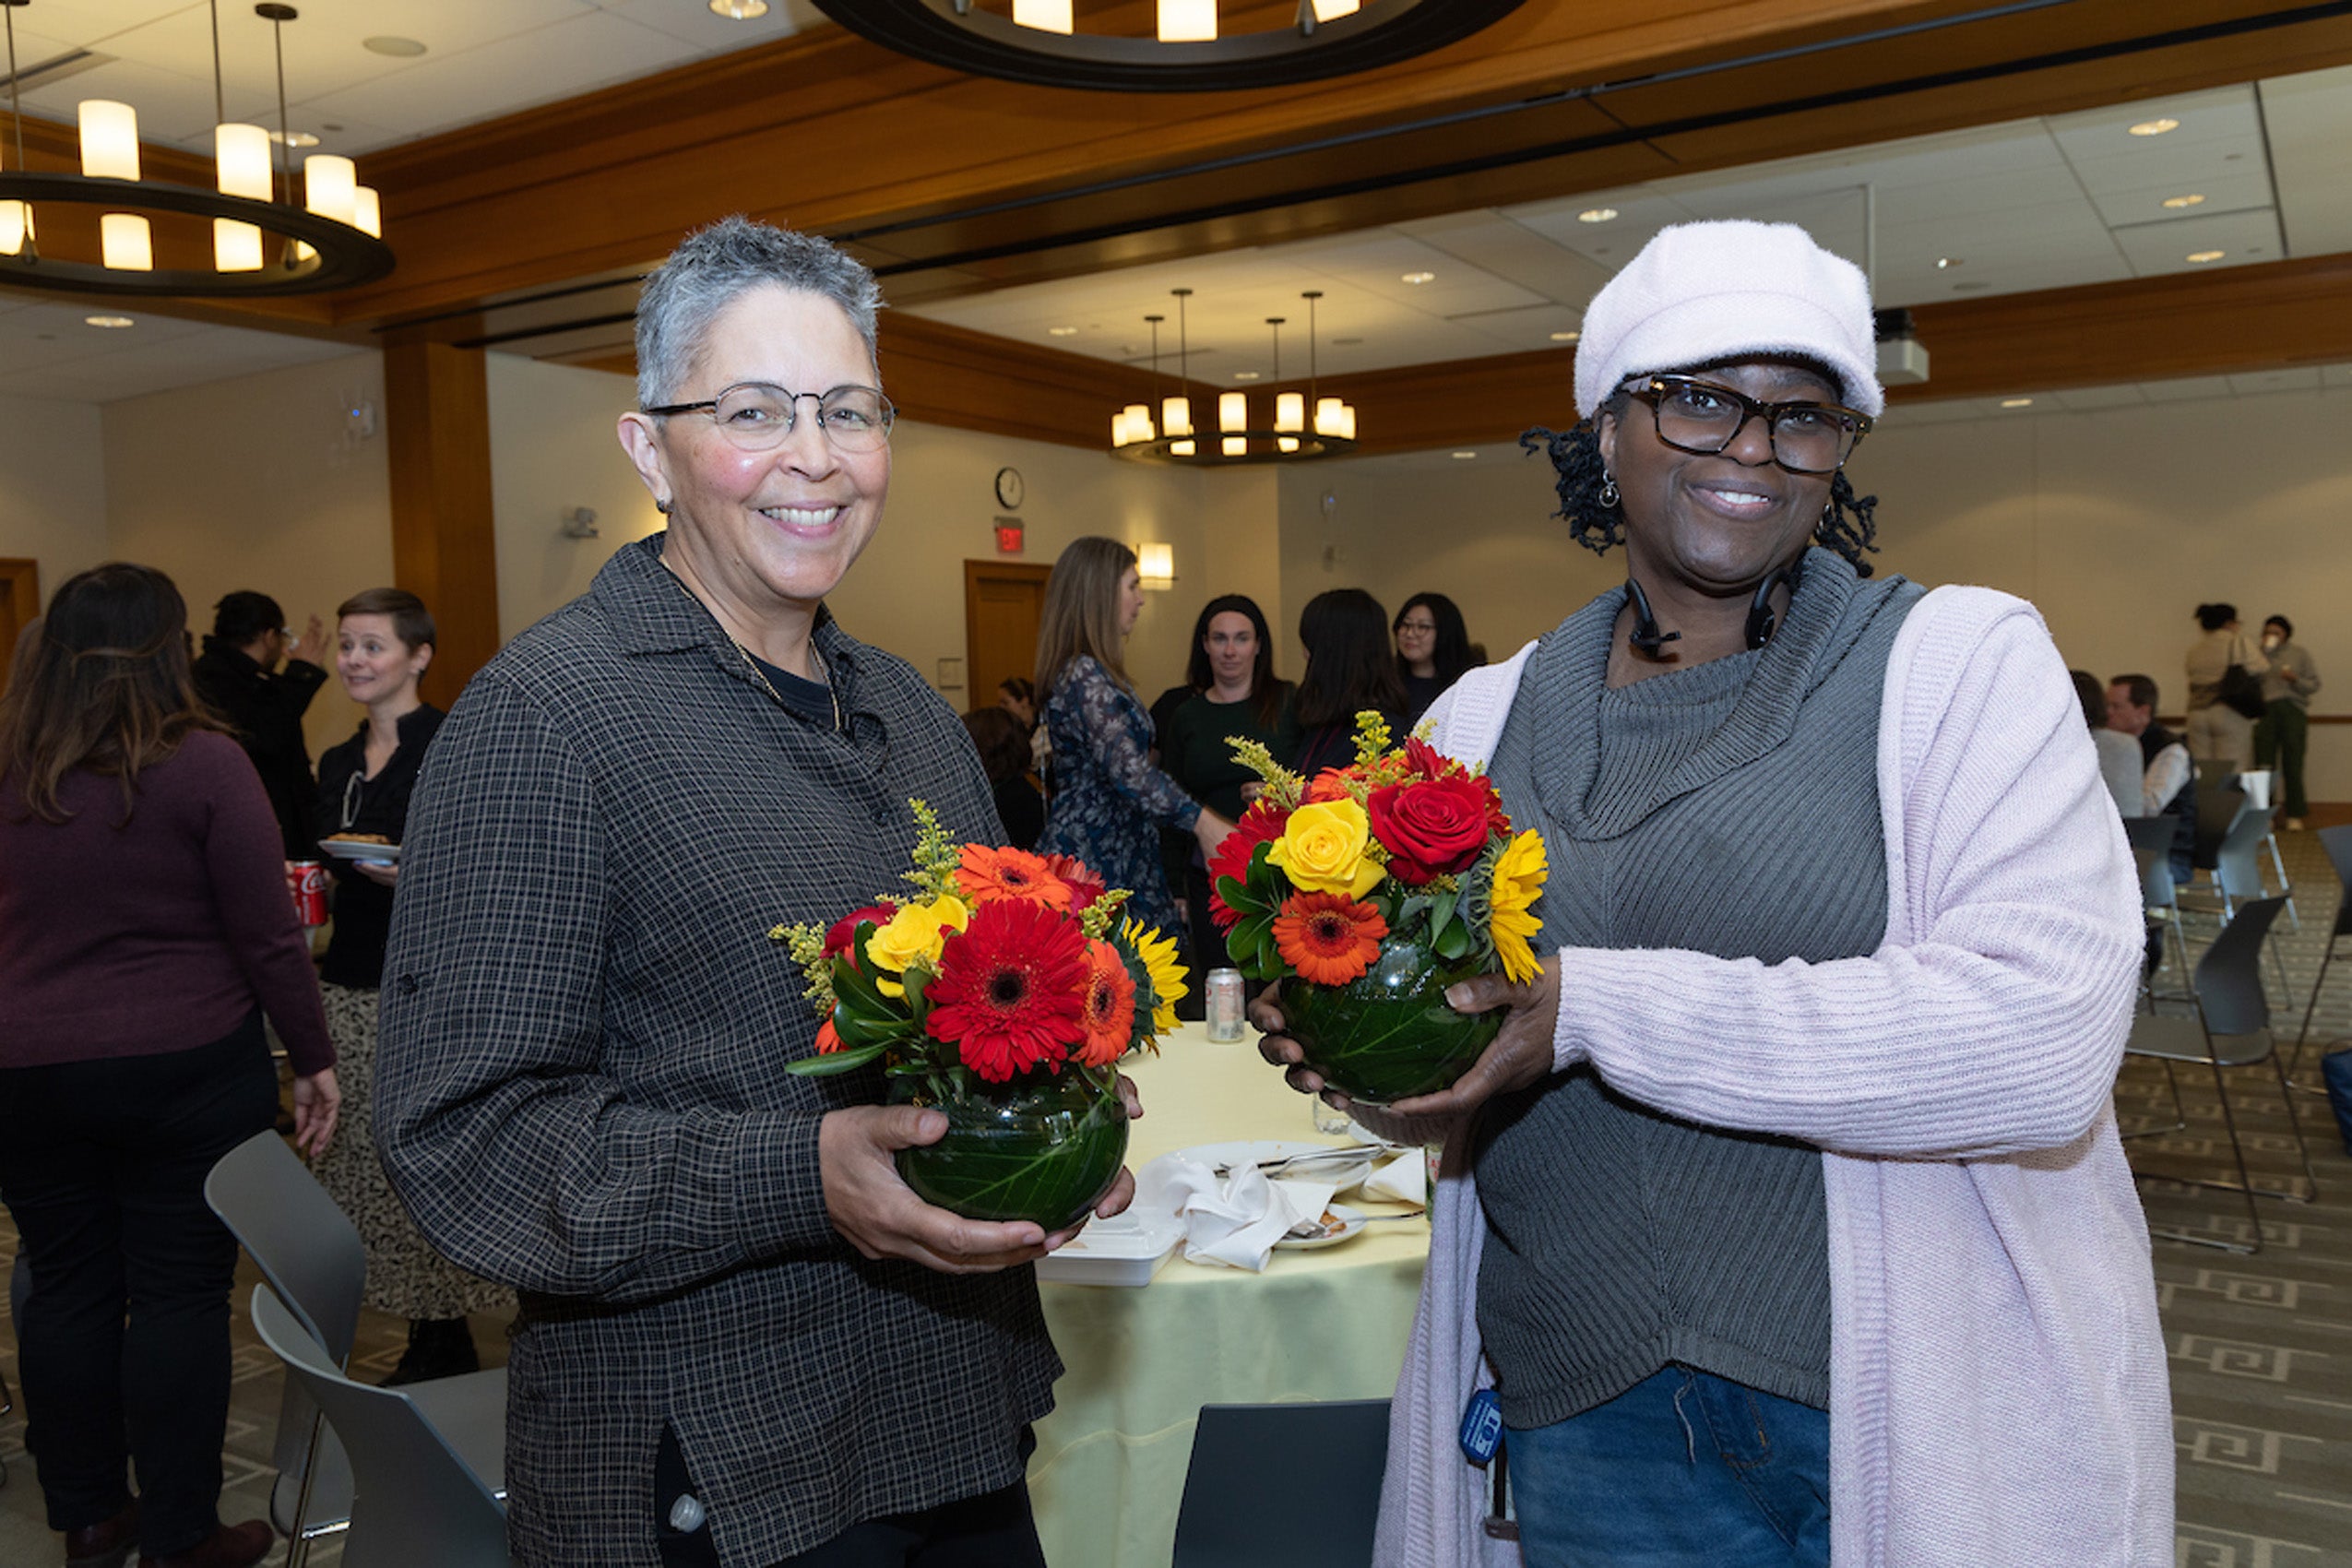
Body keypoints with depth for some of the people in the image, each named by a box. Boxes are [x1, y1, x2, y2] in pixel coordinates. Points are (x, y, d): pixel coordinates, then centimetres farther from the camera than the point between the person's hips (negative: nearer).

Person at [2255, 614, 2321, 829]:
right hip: (2265, 710, 1)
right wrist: (2265, 651, -4)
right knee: (2264, 763, -5)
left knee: (2292, 764, -4)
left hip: (2292, 709, -1)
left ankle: (2295, 815, 2)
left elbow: (2314, 684, 7)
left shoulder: (2300, 652, 11)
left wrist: (2295, 679, -12)